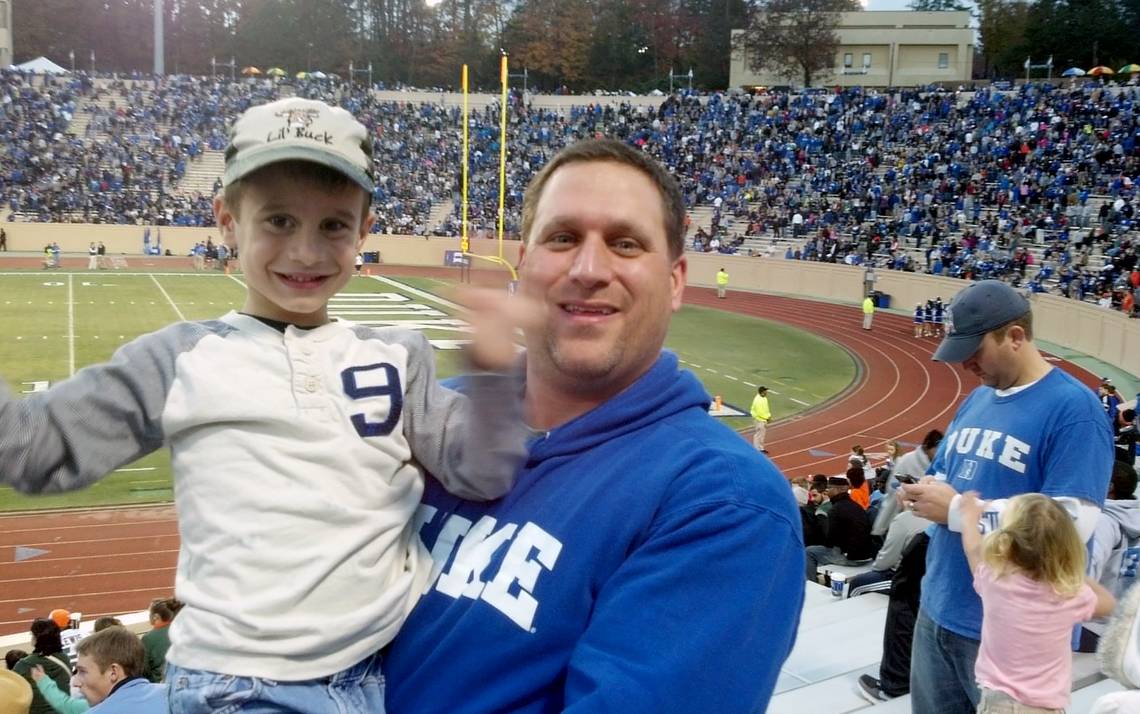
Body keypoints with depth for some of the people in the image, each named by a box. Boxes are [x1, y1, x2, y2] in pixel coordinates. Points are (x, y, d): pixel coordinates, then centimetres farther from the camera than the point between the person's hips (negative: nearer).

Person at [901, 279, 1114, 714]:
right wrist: (925, 495, -6)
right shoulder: (977, 399, 10)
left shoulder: (1073, 408, -16)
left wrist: (957, 510, -21)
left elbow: (1073, 523, -24)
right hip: (938, 613, 8)